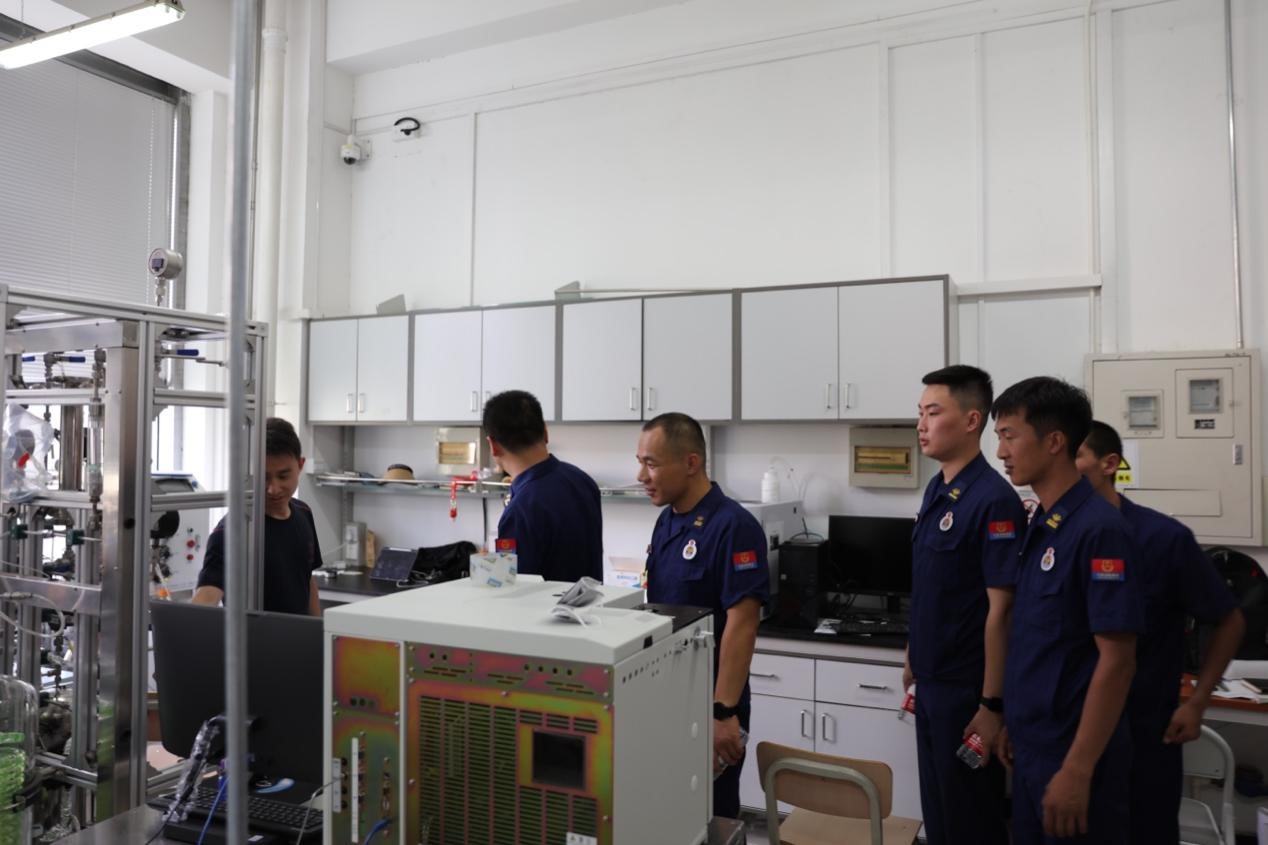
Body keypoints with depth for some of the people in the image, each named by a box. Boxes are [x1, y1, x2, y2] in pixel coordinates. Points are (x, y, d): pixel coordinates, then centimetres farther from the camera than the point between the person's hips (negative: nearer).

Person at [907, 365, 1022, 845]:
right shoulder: (936, 490, 6)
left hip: (967, 688, -8)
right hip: (932, 681, 8)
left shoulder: (994, 500, -20)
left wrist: (991, 704, -18)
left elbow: (1000, 609, -20)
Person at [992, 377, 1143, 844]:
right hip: (1032, 747, 8)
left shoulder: (1098, 529, -19)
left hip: (1073, 757, -8)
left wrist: (1078, 770, -20)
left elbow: (1117, 662, -20)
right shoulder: (1041, 524, 6)